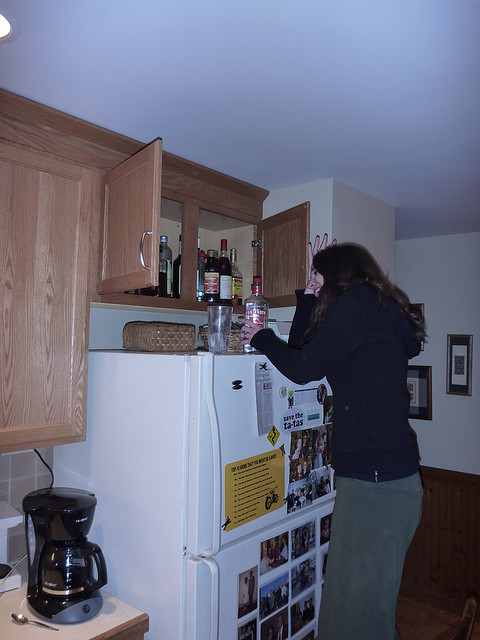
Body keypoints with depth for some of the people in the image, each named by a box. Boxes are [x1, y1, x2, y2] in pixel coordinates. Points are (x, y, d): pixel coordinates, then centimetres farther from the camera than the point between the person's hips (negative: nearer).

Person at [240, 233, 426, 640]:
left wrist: (261, 337, 5)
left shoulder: (358, 301, -11)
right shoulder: (376, 309, 18)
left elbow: (302, 368, -11)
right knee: (350, 594, 20)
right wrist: (311, 292, 20)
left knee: (360, 601, 3)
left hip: (377, 480, -9)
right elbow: (302, 347, 20)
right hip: (376, 474, 10)